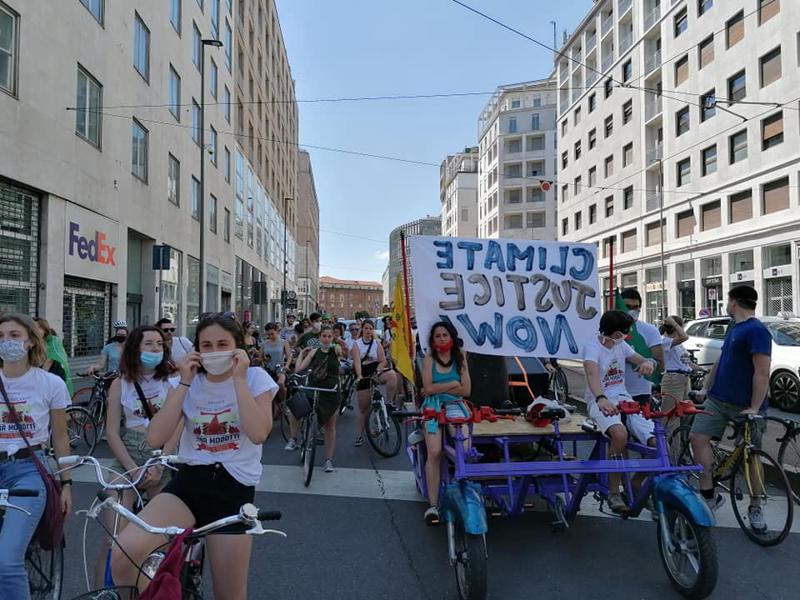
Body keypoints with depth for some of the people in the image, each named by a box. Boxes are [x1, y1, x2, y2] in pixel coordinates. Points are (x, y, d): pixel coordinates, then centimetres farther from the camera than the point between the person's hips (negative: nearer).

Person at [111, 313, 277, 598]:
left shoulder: (256, 378, -4)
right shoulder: (191, 383, 4)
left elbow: (258, 434, -21)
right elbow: (156, 439, -10)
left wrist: (238, 379, -18)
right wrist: (184, 383, -12)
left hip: (234, 489, -2)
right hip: (188, 482, 2)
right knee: (124, 553, -24)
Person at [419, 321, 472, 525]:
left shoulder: (460, 358, 11)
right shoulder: (429, 359, 7)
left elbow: (466, 391, 3)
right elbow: (428, 388, -4)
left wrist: (439, 389, -2)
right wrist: (453, 384, -1)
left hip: (455, 406, 1)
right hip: (433, 407, -1)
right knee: (434, 453, -19)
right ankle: (433, 504, -12)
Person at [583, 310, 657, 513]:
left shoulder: (621, 345, 14)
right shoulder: (593, 347, -11)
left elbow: (643, 360, 10)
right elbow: (592, 374, -29)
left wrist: (648, 362, -17)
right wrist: (601, 398, -50)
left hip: (623, 399, 7)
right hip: (601, 402, -7)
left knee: (657, 442, -15)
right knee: (620, 434, -37)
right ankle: (613, 492, -18)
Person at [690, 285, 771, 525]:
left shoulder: (756, 330, -15)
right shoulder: (734, 328, 14)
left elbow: (762, 372, -20)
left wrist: (754, 408, -22)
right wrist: (706, 389, 20)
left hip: (745, 406, -8)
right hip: (718, 398, 8)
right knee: (698, 437, -3)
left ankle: (755, 507, 21)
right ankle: (709, 495, 5)